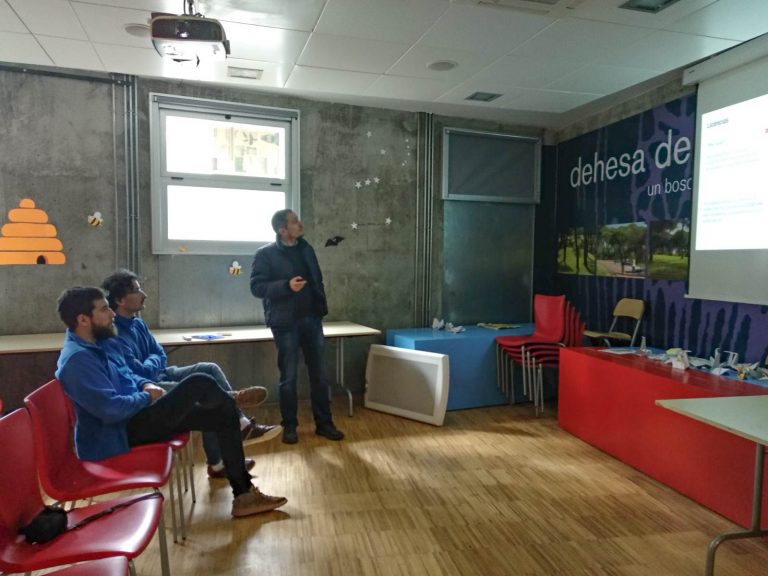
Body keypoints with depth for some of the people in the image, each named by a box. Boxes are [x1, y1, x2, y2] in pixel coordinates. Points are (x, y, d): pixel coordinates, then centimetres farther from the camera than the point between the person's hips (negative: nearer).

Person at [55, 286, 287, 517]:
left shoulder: (103, 342, 9)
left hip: (134, 415, 10)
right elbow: (111, 409, -28)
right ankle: (231, 401, 17)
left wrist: (146, 385, 2)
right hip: (118, 434, -10)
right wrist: (147, 396, -10)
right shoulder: (77, 359, -22)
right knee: (199, 384, -21)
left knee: (223, 414, -1)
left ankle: (244, 494, 4)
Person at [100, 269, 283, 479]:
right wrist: (153, 361, -4)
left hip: (160, 375, 9)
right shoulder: (114, 334, -22)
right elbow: (142, 373, -23)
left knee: (210, 369, -8)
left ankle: (241, 424, -11)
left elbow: (161, 357, 14)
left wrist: (151, 363, -7)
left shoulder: (138, 323, 8)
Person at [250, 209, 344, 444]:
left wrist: (322, 308, 9)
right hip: (286, 323, -5)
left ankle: (324, 423, 18)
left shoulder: (305, 248, 11)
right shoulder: (265, 254, -6)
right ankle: (289, 426, 19)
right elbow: (257, 287, -11)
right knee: (289, 377, 4)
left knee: (319, 374, 7)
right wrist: (286, 285, -23)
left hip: (311, 319, 5)